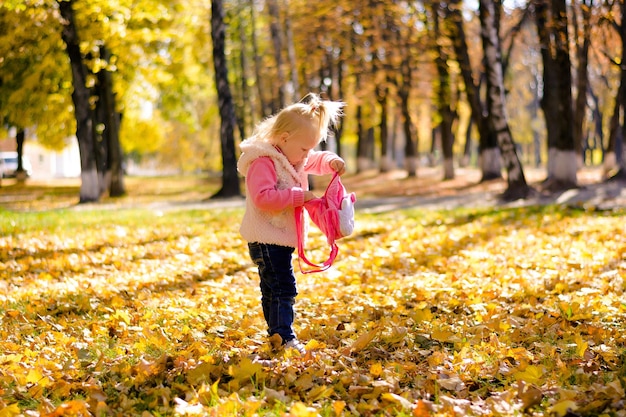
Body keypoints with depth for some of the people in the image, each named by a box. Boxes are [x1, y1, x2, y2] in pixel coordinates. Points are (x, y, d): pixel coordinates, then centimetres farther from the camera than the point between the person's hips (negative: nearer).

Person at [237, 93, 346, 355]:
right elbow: (263, 197, -31)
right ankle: (284, 336, -19)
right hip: (266, 239, -10)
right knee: (283, 287, -16)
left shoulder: (295, 158, 12)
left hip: (283, 238, 10)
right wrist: (299, 196, -29)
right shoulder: (263, 163, -20)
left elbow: (318, 161, 24)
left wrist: (332, 161, 0)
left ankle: (275, 333, 26)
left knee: (273, 289, 17)